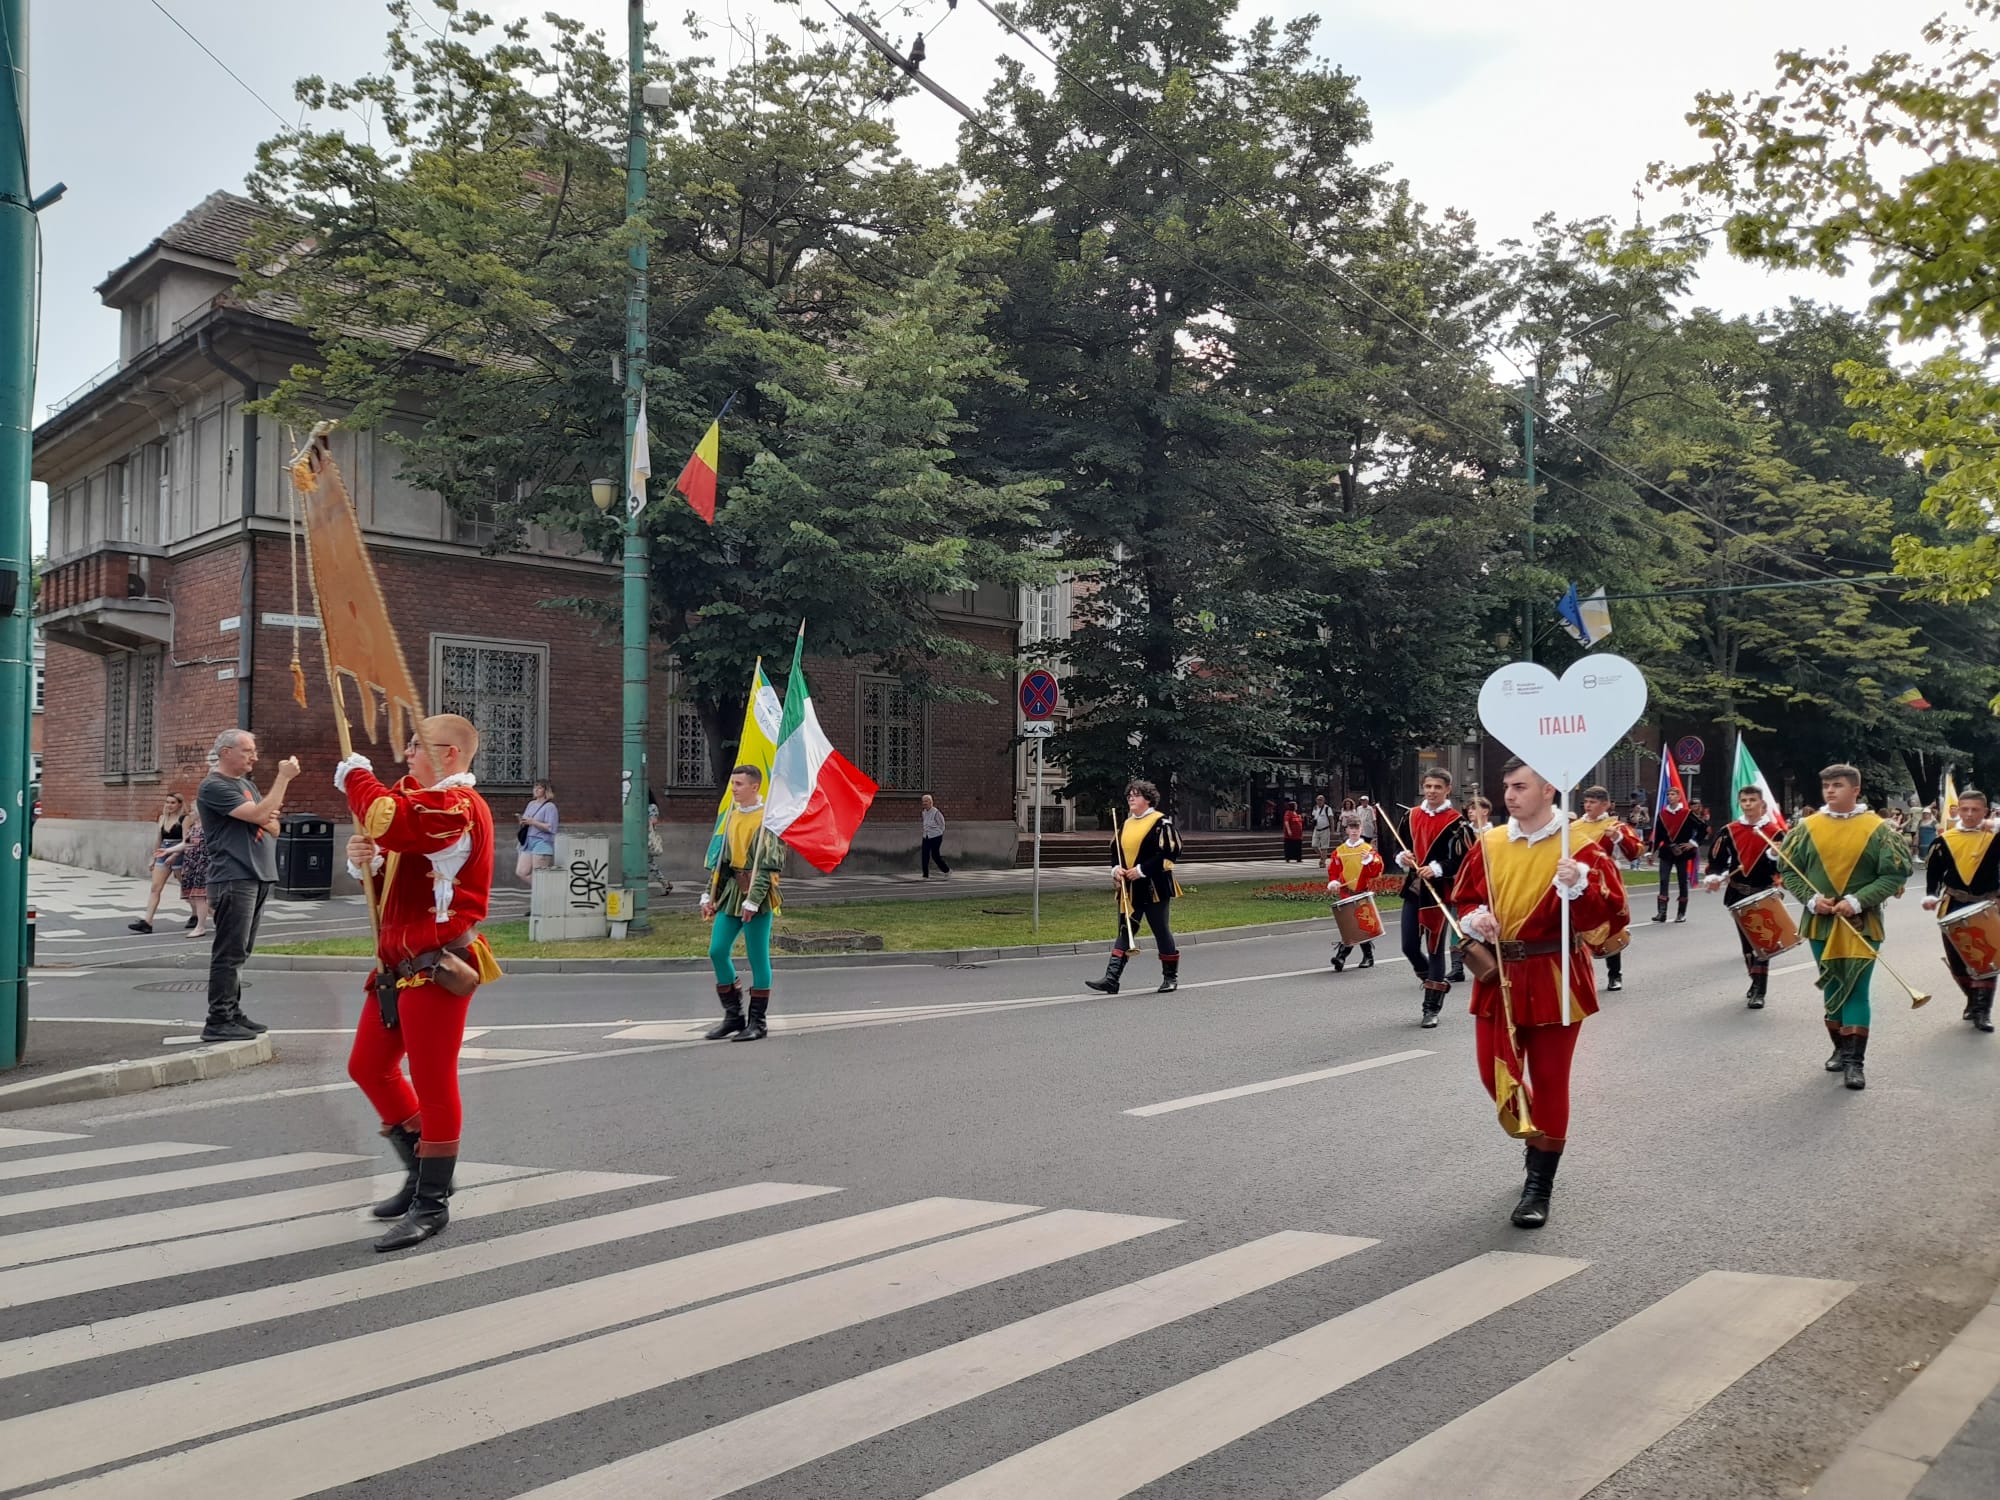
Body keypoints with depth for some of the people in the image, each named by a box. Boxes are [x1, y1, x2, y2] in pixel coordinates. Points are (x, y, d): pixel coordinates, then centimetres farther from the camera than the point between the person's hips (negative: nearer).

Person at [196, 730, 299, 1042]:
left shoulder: (246, 783, 20)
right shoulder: (214, 787, -7)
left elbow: (272, 827, 19)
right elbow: (259, 813, -19)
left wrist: (267, 820, -4)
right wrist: (284, 777, -14)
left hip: (258, 877, 9)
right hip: (234, 879, -9)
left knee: (239, 952, 12)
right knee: (229, 952, -8)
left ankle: (233, 1014, 18)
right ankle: (218, 1021, -5)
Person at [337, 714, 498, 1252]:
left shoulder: (457, 805, -16)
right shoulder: (424, 801, 20)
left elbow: (389, 821, -34)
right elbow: (392, 867, 22)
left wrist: (357, 776, -14)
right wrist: (363, 860, -2)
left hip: (434, 969, -11)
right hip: (399, 965, 11)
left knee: (432, 1083, -3)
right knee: (368, 1067, 17)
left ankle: (431, 1203, 8)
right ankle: (421, 1172, 31)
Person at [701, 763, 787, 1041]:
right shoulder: (731, 817, 14)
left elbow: (769, 865, -14)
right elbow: (720, 859, 18)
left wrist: (753, 900, -20)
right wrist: (709, 895, 13)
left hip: (757, 895, -7)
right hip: (731, 892, 7)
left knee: (758, 958, 0)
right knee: (717, 951, 3)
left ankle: (757, 1022, 9)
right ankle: (733, 1016, 16)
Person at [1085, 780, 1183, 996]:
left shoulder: (1161, 823, -8)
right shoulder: (1127, 824, 15)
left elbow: (1170, 852, -16)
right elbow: (1116, 850, 24)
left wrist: (1141, 870, -18)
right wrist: (1116, 869, 3)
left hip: (1154, 888, -7)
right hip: (1129, 889, 7)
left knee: (1162, 932, 3)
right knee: (1125, 932, 3)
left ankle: (1171, 977, 17)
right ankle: (1111, 979, 0)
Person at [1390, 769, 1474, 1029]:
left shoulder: (1455, 822, -8)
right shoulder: (1411, 816, 8)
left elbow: (1463, 860, -11)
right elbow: (1399, 846, 16)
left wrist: (1436, 869, -23)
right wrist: (1403, 857, -6)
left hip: (1438, 892, -5)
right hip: (1413, 889, 5)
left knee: (1434, 949, 0)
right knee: (1409, 947, 7)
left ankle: (1431, 1008, 8)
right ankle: (1435, 983, 34)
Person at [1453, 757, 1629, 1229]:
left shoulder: (1579, 847, -10)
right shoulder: (1488, 845, 4)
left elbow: (1611, 916, -14)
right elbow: (1464, 899, 13)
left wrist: (1579, 887, -31)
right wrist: (1474, 919, -8)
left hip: (1554, 981, -4)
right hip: (1498, 976, 5)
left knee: (1549, 1081, 3)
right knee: (1495, 1074, 10)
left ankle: (1539, 1186, 13)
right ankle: (1537, 1144, 38)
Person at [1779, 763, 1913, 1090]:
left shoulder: (1878, 829, -5)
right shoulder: (1808, 827, 2)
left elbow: (1895, 874, -7)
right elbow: (1788, 869, 6)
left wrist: (1857, 902, -17)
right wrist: (1811, 899, -10)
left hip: (1862, 924, -3)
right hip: (1820, 922, 3)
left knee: (1856, 989, -5)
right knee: (1831, 986, 12)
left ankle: (1855, 1060, -3)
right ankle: (1841, 1048, 27)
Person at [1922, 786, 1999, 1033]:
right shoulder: (1945, 839, 1)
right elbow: (1934, 870, 5)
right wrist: (1931, 896, -6)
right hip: (1954, 908, 3)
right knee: (1956, 958, 9)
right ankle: (1974, 1000, 29)